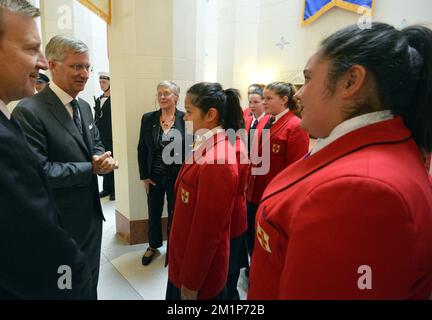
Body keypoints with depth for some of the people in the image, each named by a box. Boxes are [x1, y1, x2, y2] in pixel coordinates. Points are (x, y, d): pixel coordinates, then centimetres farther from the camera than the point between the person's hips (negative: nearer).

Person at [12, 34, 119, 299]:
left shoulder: (84, 107, 6)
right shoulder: (29, 111, -21)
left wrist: (102, 159, -11)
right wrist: (91, 168, -20)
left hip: (92, 213, 7)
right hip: (59, 223, -7)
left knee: (90, 284, 25)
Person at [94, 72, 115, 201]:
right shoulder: (98, 100, 13)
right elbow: (96, 118, 17)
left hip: (111, 136, -7)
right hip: (100, 136, 7)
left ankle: (114, 190, 13)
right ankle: (106, 188, 24)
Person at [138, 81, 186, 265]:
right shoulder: (148, 119, -2)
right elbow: (142, 149, 2)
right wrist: (144, 176, -1)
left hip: (178, 178, -2)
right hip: (154, 177, 2)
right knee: (154, 213, 17)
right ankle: (153, 245, 41)